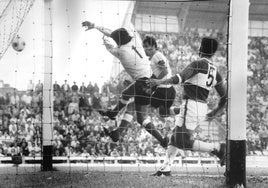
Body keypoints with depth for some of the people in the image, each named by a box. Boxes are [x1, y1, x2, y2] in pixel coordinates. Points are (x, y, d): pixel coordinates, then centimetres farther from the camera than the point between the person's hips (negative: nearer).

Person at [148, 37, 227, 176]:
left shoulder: (198, 64, -8)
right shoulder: (215, 72, 14)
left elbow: (181, 78, -23)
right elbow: (225, 97, 15)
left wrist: (160, 82, -26)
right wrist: (215, 112, 28)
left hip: (191, 105, -9)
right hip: (202, 107, 9)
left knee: (183, 142, -7)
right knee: (175, 137, 16)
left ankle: (217, 148, -10)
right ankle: (166, 168, 13)